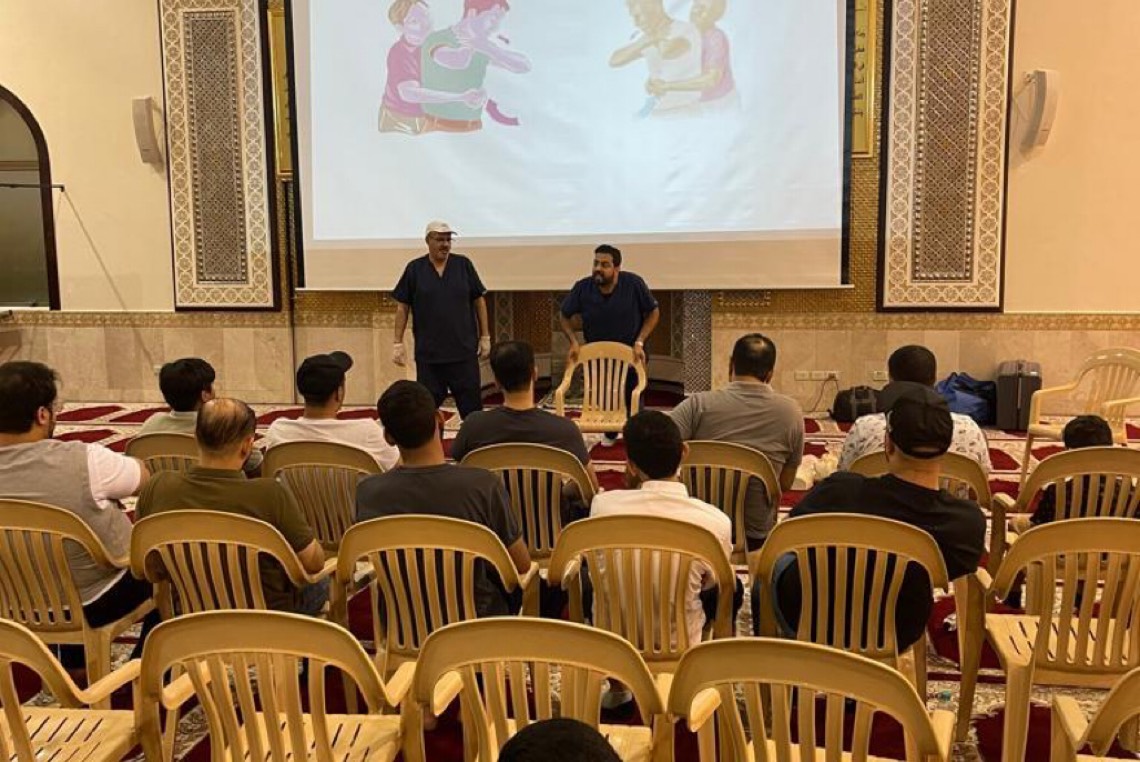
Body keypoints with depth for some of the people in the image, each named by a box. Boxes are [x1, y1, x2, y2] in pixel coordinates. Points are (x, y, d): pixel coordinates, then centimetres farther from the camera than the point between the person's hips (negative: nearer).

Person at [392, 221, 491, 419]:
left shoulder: (463, 265, 2)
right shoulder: (414, 269, 0)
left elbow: (479, 300, 6)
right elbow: (402, 307, 4)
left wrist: (485, 337, 4)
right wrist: (398, 343, 0)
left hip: (464, 351, 0)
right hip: (428, 353, 0)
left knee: (472, 406, 6)